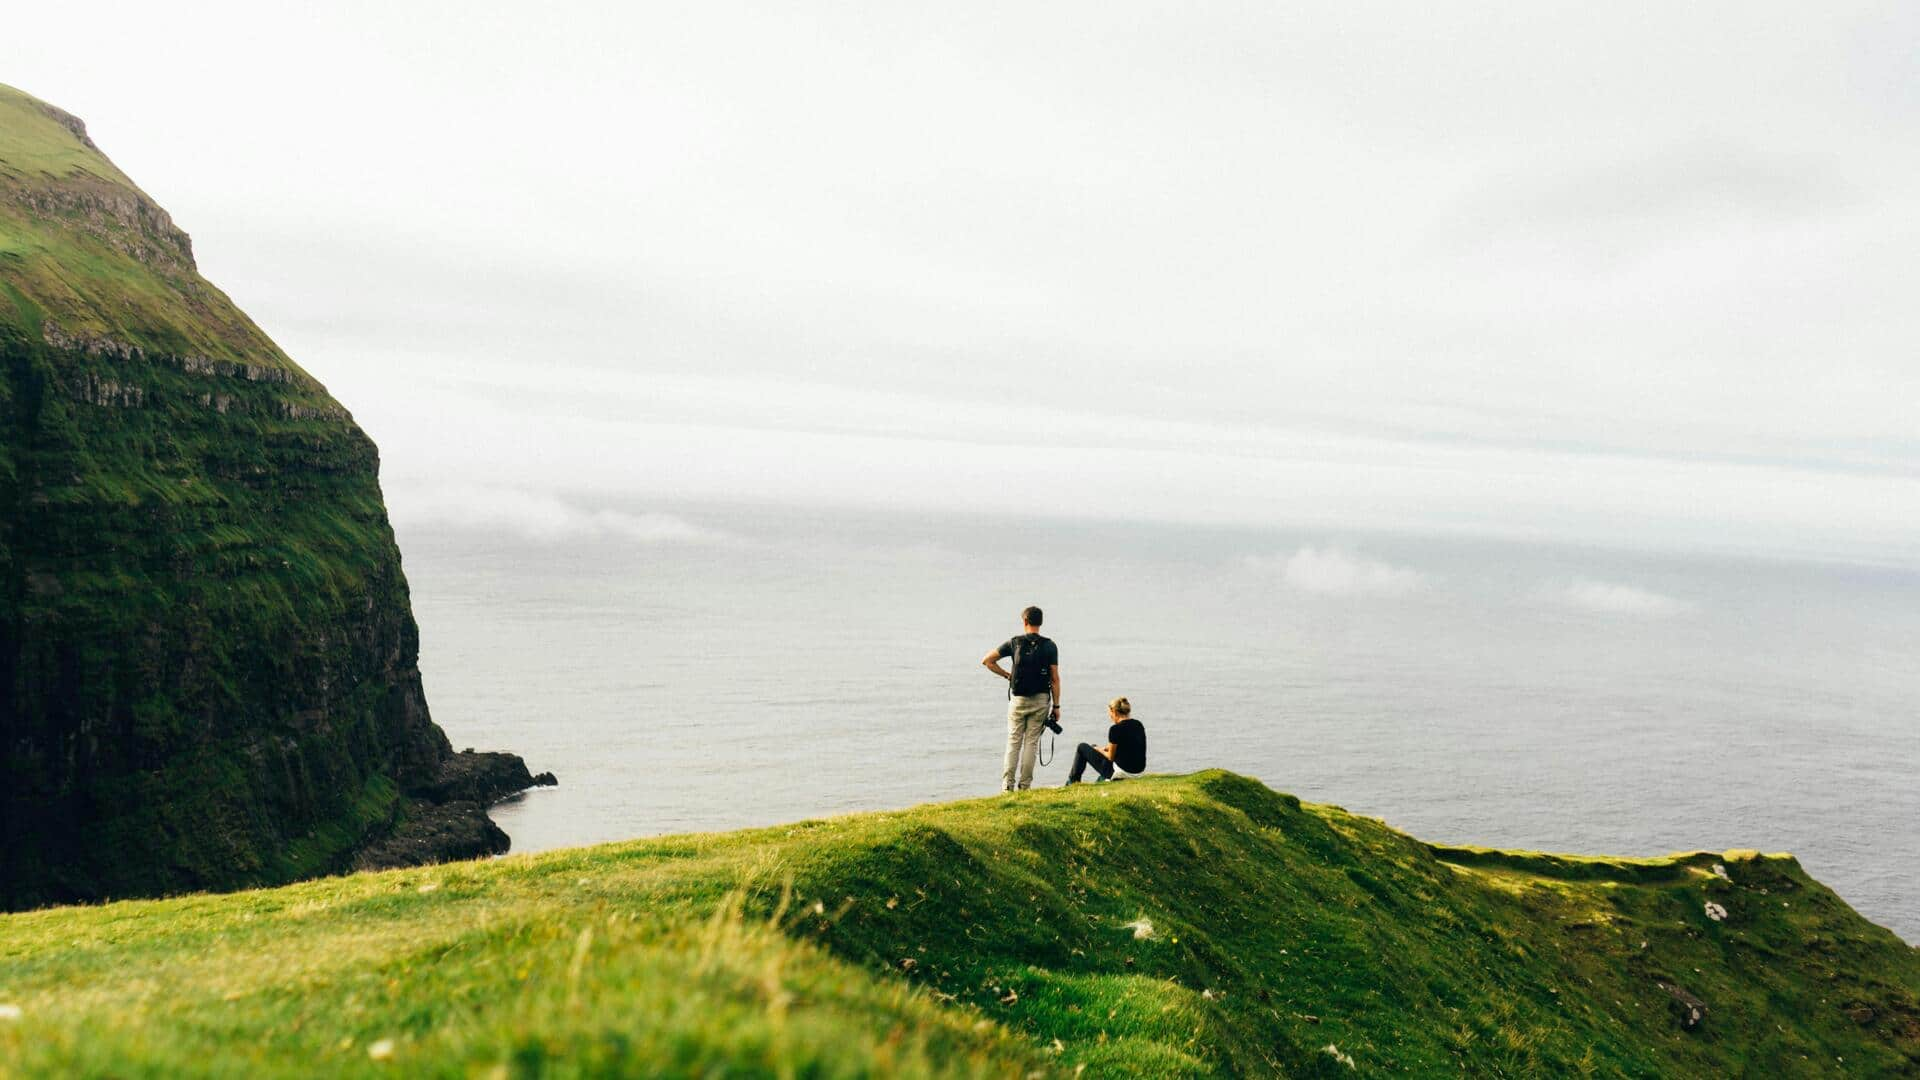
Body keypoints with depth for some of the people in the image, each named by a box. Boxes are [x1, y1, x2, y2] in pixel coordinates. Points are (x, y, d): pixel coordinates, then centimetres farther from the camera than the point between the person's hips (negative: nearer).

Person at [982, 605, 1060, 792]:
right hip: (1041, 699, 0)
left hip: (1018, 699, 0)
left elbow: (986, 660, -1)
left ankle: (1007, 784, 1)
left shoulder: (1014, 642, -1)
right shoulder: (1050, 646, -2)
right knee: (1031, 742, 5)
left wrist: (1007, 675, 9)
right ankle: (1024, 786, 5)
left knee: (1013, 742, 7)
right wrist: (1056, 706, 2)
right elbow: (1054, 679, -3)